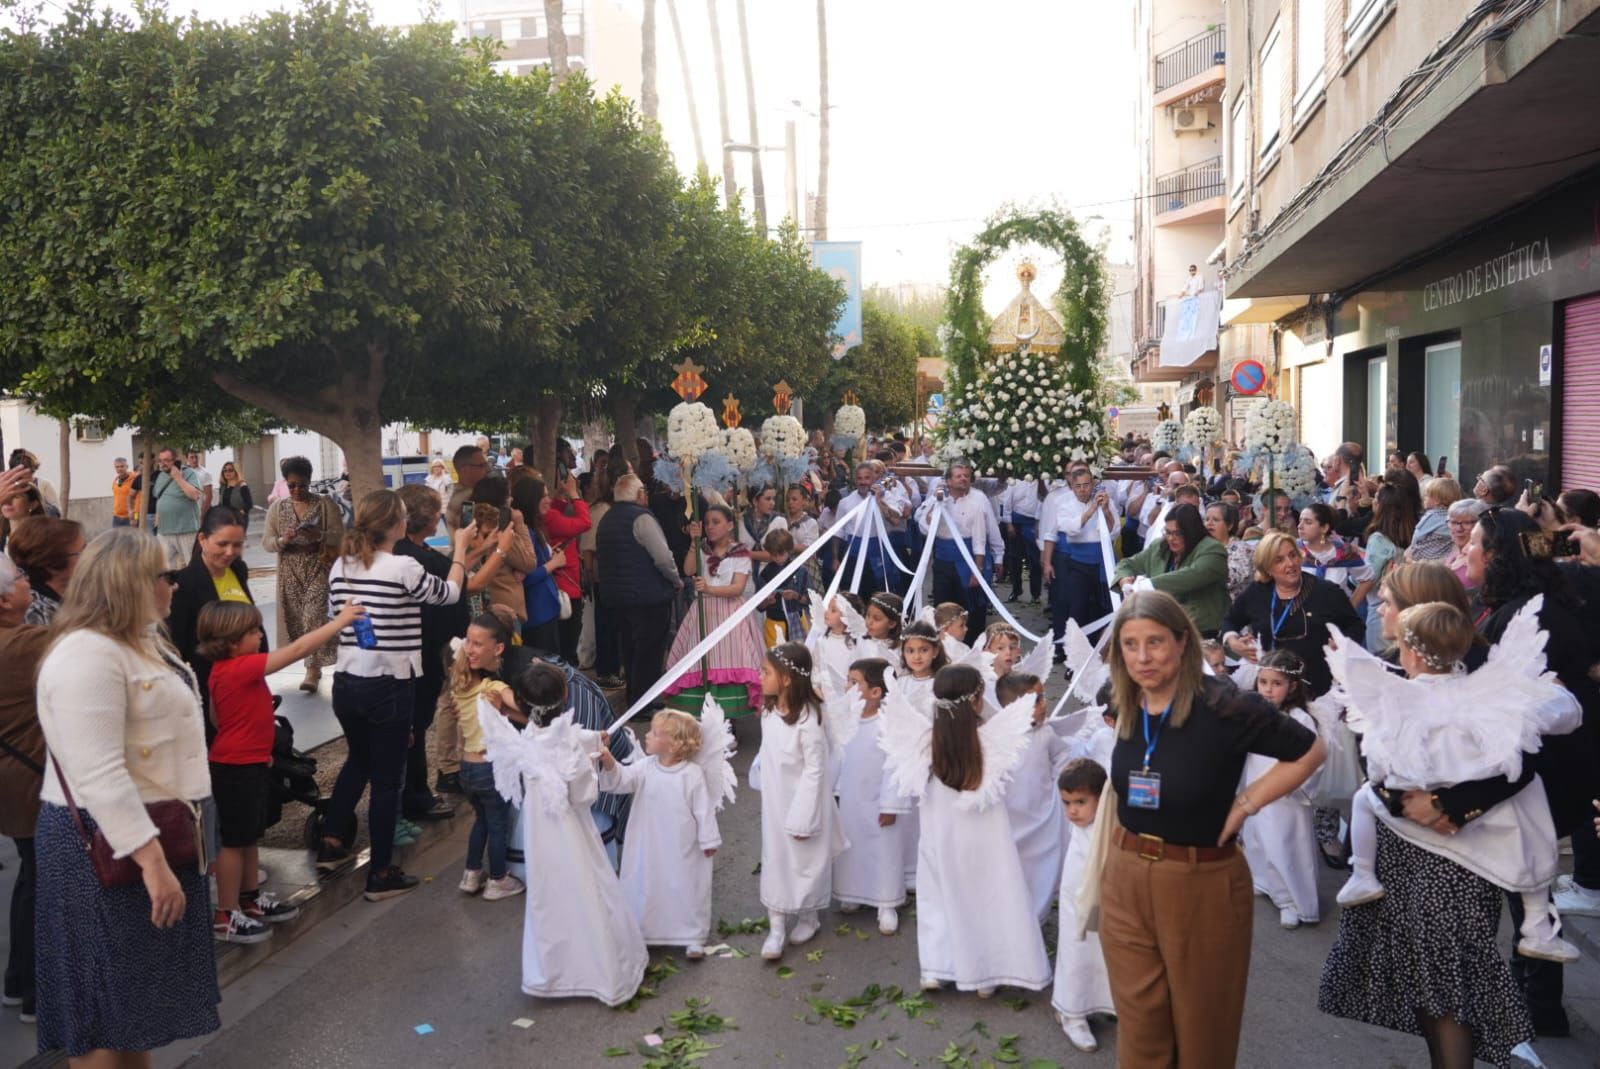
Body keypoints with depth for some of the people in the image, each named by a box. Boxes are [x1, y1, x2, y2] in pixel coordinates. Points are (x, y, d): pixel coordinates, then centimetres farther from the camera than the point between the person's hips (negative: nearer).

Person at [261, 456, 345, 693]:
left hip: (320, 569, -3)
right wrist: (282, 540, -19)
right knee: (296, 618, 6)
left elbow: (340, 536, -7)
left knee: (315, 617, -12)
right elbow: (266, 542, 3)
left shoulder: (325, 503, -1)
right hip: (290, 573, 4)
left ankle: (313, 670, -11)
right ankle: (312, 663, 21)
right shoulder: (278, 507, 7)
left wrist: (318, 535, -26)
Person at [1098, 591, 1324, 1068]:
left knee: (1203, 1030, 14)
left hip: (1202, 887, -4)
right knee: (1139, 1030, 13)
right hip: (1125, 879, 4)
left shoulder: (1223, 706, -18)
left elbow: (1309, 751, -7)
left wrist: (1244, 804, -10)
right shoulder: (1127, 705, -1)